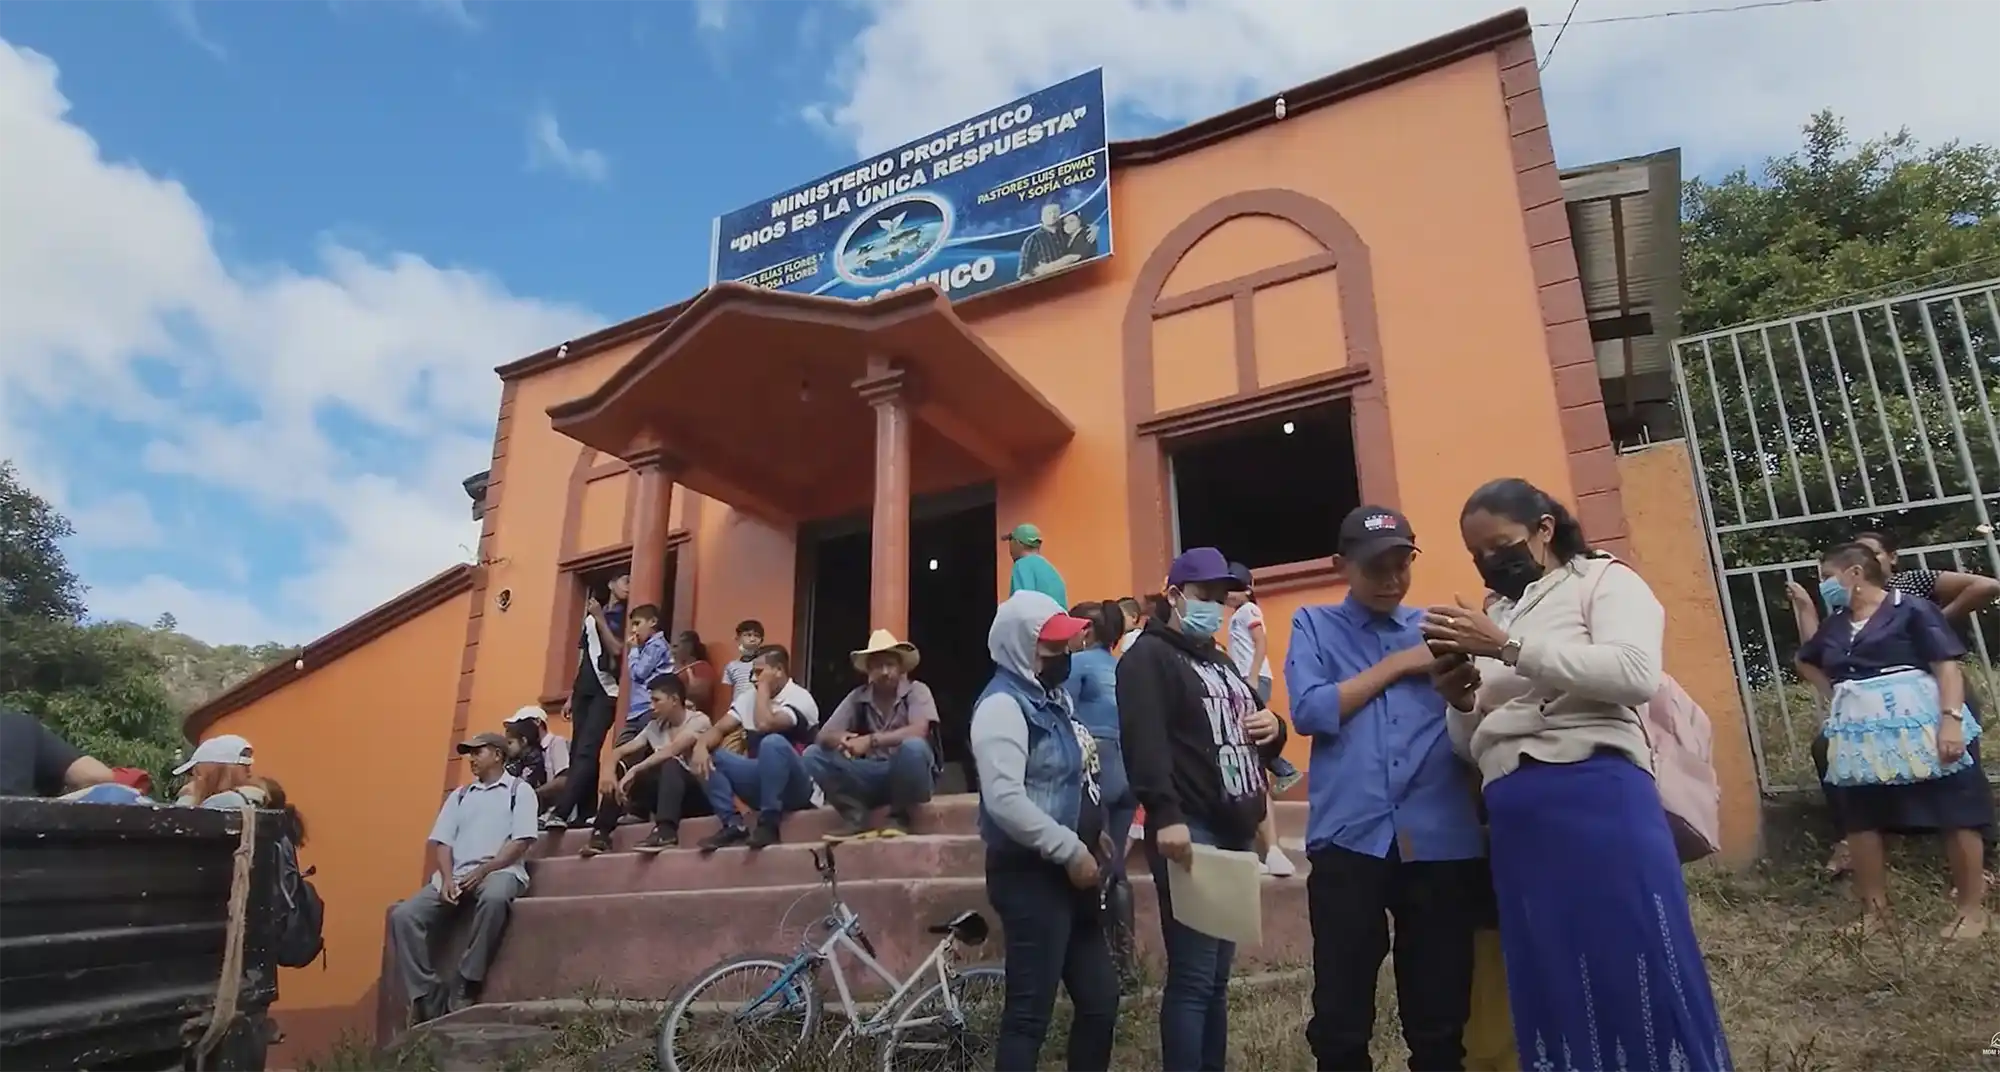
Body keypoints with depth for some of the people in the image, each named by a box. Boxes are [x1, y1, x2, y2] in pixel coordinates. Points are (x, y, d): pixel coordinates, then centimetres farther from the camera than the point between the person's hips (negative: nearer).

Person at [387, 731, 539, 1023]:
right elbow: (443, 842, 12)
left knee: (494, 898, -40)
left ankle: (466, 987, -26)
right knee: (403, 916, -17)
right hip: (456, 876, 6)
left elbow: (521, 842, -3)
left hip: (500, 871, -5)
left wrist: (483, 871, -14)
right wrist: (447, 878, -7)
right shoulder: (459, 795, 23)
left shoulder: (519, 790, 8)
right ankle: (427, 995, -14)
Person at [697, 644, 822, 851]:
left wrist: (763, 687, -16)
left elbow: (764, 724, -31)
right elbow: (719, 729, 4)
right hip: (761, 781, 7)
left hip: (796, 786, -7)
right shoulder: (750, 697, 10)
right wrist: (701, 746, -18)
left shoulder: (800, 698, -14)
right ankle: (733, 826, -14)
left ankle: (768, 825, -27)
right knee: (707, 756, -6)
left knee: (773, 741, -36)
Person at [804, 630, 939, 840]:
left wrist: (871, 740, -30)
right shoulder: (857, 697, 2)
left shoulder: (916, 690, -8)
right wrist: (843, 739, -27)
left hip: (908, 774, -3)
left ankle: (900, 818, -12)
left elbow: (919, 731, -25)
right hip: (872, 776, 4)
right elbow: (824, 736, -3)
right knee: (813, 754, -10)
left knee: (913, 747, -36)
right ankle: (858, 818, -10)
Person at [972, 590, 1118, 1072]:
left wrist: (1093, 832, 11)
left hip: (1069, 873, 10)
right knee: (1030, 1014, -4)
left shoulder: (1053, 698, 14)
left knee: (1101, 1000, 17)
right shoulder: (1003, 705, -16)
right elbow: (1005, 801, -27)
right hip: (1031, 875, -10)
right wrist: (1071, 850, -21)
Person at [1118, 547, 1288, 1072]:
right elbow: (1144, 743, -19)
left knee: (1217, 976, 13)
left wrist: (1273, 727, 8)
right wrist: (1166, 816, -30)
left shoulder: (1221, 660, 23)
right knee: (1192, 978, -8)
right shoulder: (1149, 656, -5)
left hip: (1235, 835, 9)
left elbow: (1249, 731, 32)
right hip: (1191, 833, -8)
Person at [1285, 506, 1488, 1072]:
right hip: (1349, 838, -2)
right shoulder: (1315, 625, 10)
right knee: (1340, 1020, 3)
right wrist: (1395, 666, -2)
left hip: (1441, 838, 2)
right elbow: (1309, 710, -6)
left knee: (1440, 1020, 9)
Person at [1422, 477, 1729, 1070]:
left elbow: (1635, 675, -14)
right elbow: (1471, 745, 20)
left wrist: (1508, 648, -17)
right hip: (1515, 821, 5)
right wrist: (1458, 699, -1)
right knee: (1552, 996, 8)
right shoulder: (1491, 619, 20)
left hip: (1601, 798, -5)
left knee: (1640, 983, -4)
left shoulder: (1604, 580, 7)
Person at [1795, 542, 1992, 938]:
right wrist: (1831, 696, 19)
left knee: (1955, 816, 2)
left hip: (1919, 728, -6)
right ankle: (1874, 908, 16)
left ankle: (1972, 907, 14)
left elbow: (1948, 666, -12)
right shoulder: (1834, 625, 13)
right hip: (1859, 737, 6)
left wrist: (1951, 720, -22)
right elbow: (1805, 661, 32)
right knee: (1860, 820, 7)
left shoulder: (1911, 608, -4)